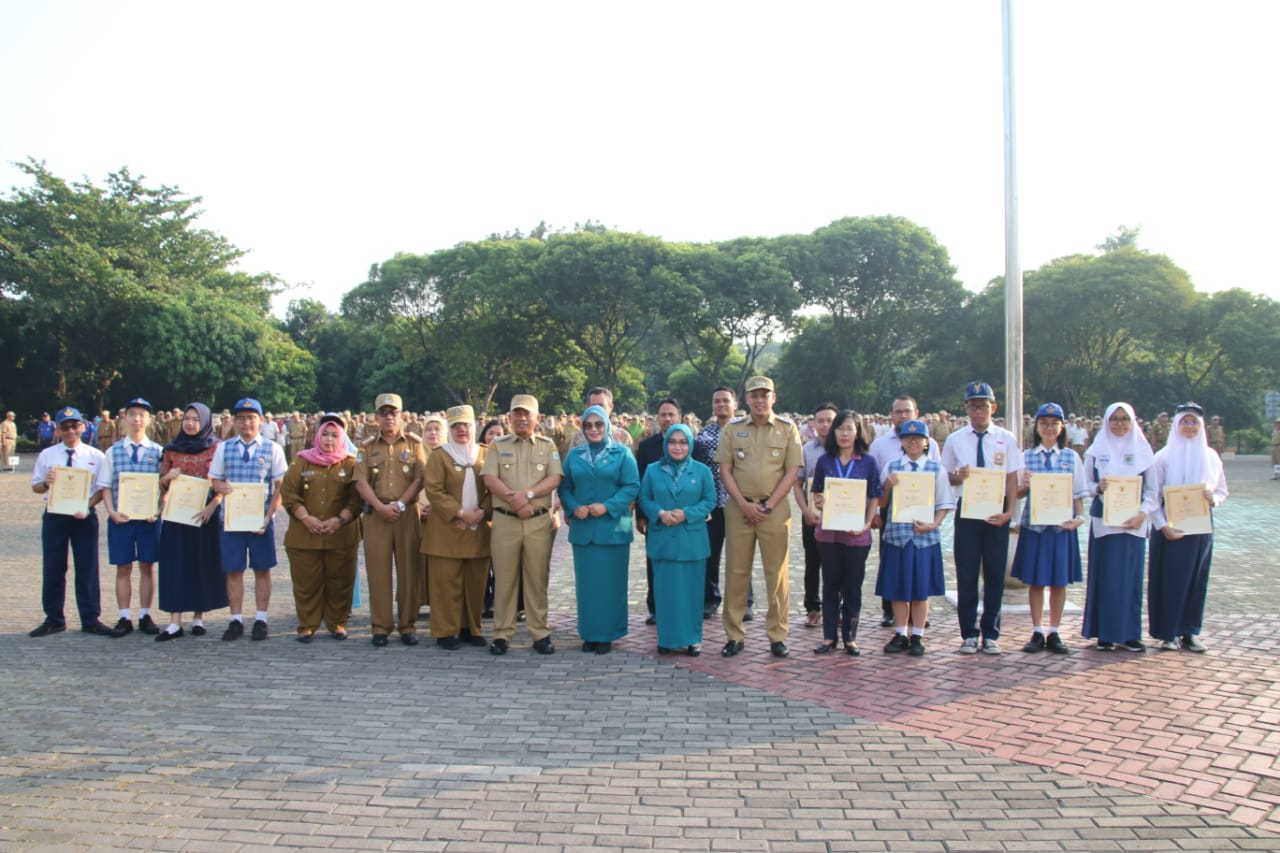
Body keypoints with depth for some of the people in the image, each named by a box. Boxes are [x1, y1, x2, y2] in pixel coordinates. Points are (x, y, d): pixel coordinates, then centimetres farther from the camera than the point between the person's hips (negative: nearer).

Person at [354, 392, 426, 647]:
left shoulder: (414, 443, 8)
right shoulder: (368, 447, 10)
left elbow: (419, 478, -2)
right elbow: (361, 482, 1)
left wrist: (400, 504, -13)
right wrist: (380, 506, -12)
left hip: (408, 514, -1)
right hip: (376, 514, 1)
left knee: (408, 570, 1)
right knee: (378, 571, 1)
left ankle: (408, 625, 9)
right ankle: (381, 627, 7)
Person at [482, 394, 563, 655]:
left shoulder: (548, 446, 8)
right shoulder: (498, 446, 8)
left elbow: (554, 479, -4)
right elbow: (489, 479, -3)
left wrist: (528, 494, -17)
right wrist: (514, 500, -16)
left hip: (539, 521, 0)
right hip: (505, 520, 0)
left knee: (537, 579, 4)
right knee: (504, 579, 3)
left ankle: (540, 634, 11)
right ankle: (502, 634, 10)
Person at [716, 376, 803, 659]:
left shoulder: (787, 429, 3)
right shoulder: (733, 429, 7)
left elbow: (792, 472, -1)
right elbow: (725, 470, 4)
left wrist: (769, 505, -8)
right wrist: (744, 504, -8)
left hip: (775, 509, -1)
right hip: (739, 509, 1)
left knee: (777, 574, 2)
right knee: (736, 572, 4)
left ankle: (777, 636, 10)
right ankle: (734, 635, 12)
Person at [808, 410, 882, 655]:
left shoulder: (868, 462, 1)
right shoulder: (824, 460, 5)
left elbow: (875, 497, 2)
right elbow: (815, 492, 12)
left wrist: (866, 524, -10)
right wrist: (816, 508, -9)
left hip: (856, 534, -1)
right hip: (829, 531, 1)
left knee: (853, 586, 6)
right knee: (830, 585, 8)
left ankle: (850, 637, 15)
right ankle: (829, 637, 15)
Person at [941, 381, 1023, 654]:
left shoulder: (1006, 439, 2)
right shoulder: (955, 439, 4)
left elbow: (1012, 478, 0)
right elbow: (946, 476, 7)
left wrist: (1009, 511, -11)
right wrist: (957, 477, -16)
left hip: (997, 513, 0)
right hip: (966, 511, 0)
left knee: (995, 574, 6)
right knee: (966, 573, 4)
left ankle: (991, 634, 17)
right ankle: (969, 634, 14)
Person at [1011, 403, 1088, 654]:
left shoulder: (1071, 457, 6)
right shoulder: (1027, 456, 4)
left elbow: (1078, 493, 7)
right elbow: (1017, 493, 6)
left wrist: (1079, 517, -8)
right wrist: (1024, 485, -15)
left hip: (1062, 525, 0)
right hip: (1034, 524, 0)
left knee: (1059, 581, 6)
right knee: (1035, 580, 5)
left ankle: (1054, 633, 16)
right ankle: (1037, 632, 15)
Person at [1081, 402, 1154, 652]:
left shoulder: (1143, 450, 6)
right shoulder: (1096, 450, 5)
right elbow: (1085, 484, 7)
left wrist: (1142, 514, -8)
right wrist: (1098, 487, -15)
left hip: (1133, 523, 1)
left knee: (1131, 577, 2)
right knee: (1104, 576, 0)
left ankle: (1129, 633, 9)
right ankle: (1105, 633, 6)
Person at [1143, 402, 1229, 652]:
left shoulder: (1210, 456, 6)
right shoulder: (1164, 456, -4)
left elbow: (1222, 491, 12)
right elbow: (1151, 495, -6)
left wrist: (1213, 499, -11)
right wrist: (1163, 526, -15)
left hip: (1201, 528, 3)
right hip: (1170, 529, -3)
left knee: (1197, 580, 7)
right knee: (1170, 579, -2)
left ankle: (1190, 632, 16)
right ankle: (1169, 633, 6)